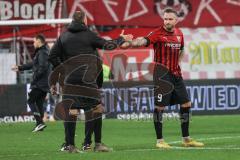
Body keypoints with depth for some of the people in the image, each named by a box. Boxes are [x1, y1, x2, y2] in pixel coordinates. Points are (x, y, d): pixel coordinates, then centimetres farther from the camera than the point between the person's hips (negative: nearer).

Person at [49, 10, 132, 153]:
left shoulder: (64, 36, 10)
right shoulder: (89, 35, 0)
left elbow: (53, 56, 8)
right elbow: (108, 45, 5)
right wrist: (121, 39, 22)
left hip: (69, 79, 3)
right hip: (87, 80, -3)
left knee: (71, 110, 1)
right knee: (97, 108, 8)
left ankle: (69, 145, -5)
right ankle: (98, 143, 8)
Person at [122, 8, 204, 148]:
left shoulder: (179, 34, 8)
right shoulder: (158, 34, -11)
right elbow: (144, 41, -29)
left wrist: (177, 63, 15)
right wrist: (130, 43, -47)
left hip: (176, 74, 7)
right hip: (162, 74, -7)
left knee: (186, 104, 9)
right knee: (160, 106, -6)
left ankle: (186, 139, 20)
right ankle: (160, 141, 4)